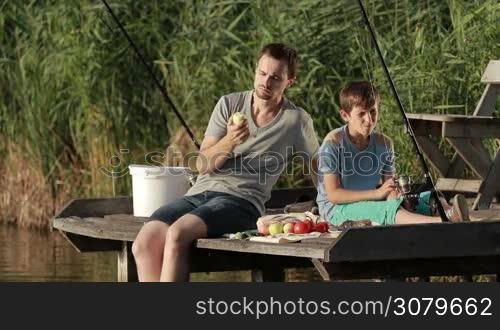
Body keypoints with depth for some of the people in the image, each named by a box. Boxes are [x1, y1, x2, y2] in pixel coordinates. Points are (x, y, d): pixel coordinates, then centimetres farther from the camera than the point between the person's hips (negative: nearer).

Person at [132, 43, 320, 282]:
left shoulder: (296, 121, 6)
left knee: (178, 234, -35)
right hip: (199, 192, 4)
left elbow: (318, 168, 20)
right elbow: (202, 165, 7)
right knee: (144, 244, -25)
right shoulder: (229, 105, 13)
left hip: (241, 200, -4)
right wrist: (229, 142, -12)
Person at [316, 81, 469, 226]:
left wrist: (393, 194, -23)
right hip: (336, 208, -7)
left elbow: (389, 187, 5)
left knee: (427, 199, -13)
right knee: (390, 210, -35)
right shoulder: (333, 143, -15)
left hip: (369, 203, 7)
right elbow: (333, 194, -19)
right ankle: (443, 223, -56)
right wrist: (377, 193, -24)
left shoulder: (384, 143, 3)